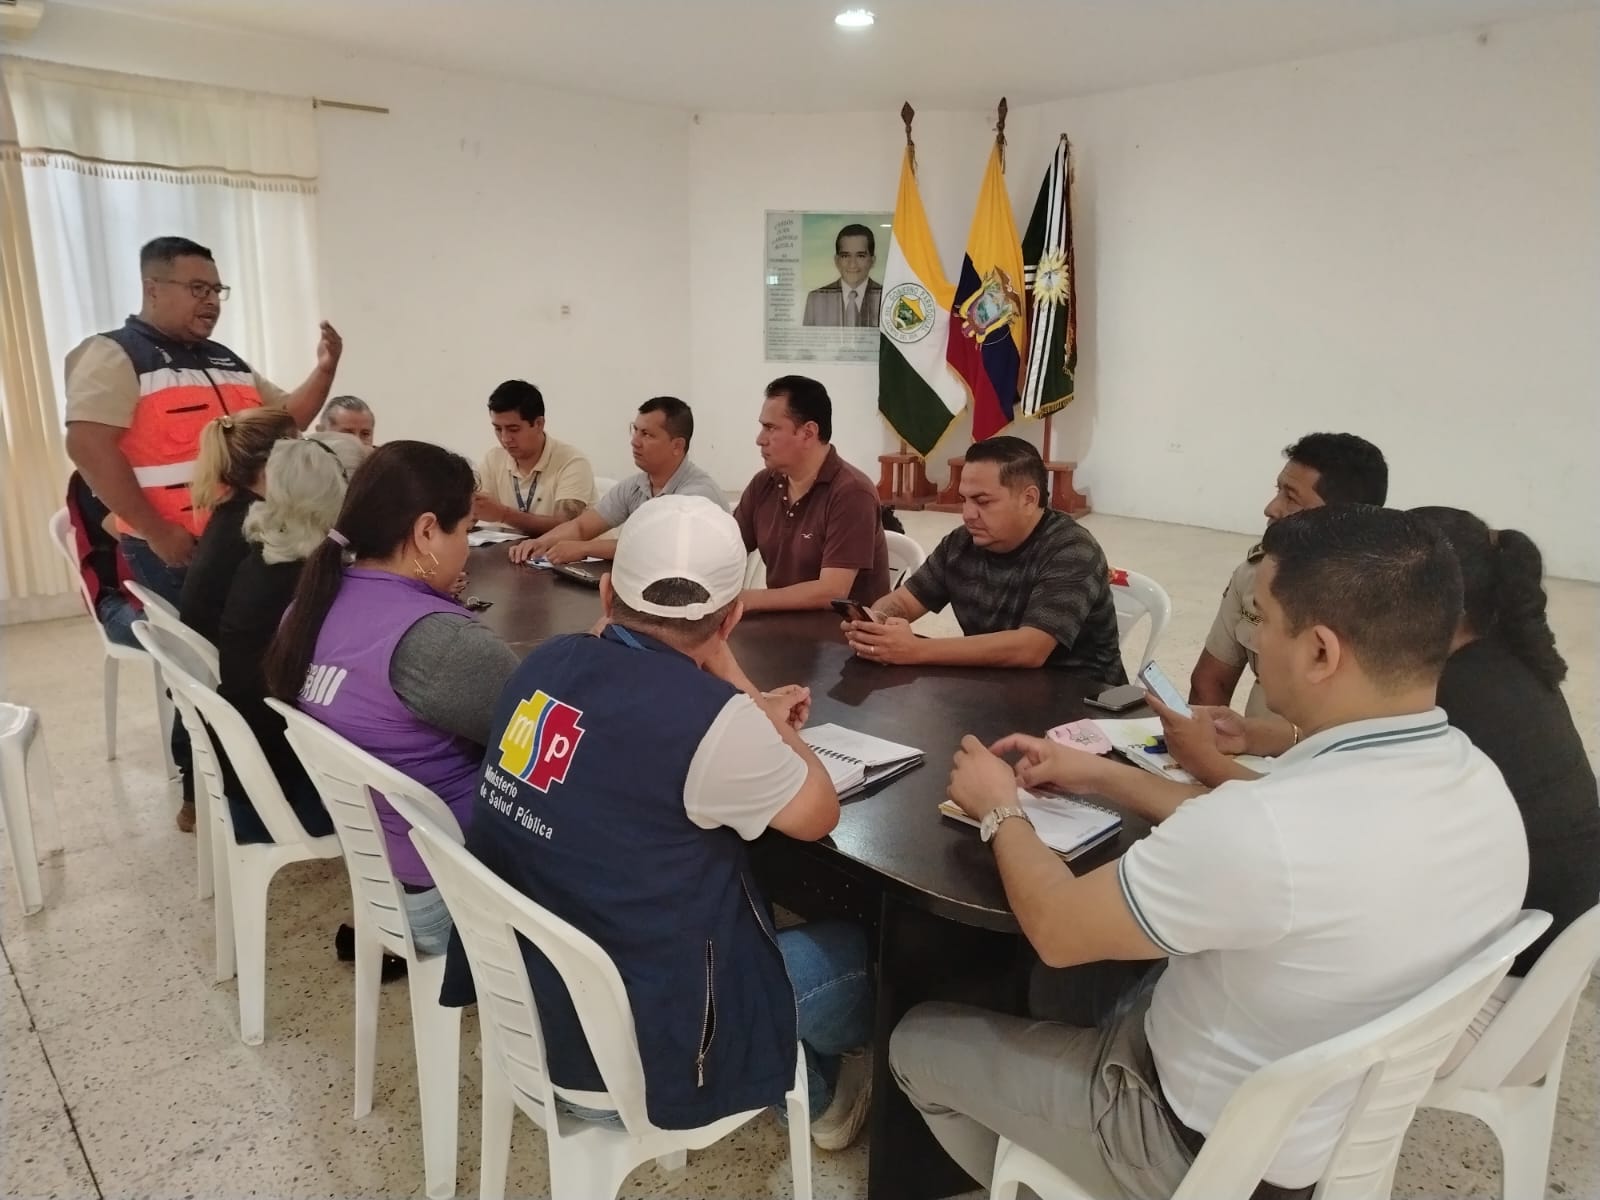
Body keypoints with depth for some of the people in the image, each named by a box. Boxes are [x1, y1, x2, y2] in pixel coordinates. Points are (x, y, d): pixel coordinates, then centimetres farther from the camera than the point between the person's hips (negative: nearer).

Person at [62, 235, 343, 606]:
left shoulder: (227, 360, 18)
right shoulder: (113, 355, -5)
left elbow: (287, 419, 18)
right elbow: (87, 446, -15)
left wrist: (324, 369, 1)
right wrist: (154, 531, -19)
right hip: (176, 550, -7)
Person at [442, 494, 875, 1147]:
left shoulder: (549, 663, -7)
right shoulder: (710, 717, -28)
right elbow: (817, 814, -9)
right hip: (636, 1051, -6)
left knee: (743, 895, 27)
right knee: (856, 950, 16)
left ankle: (804, 1080, 44)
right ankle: (818, 1090, 46)